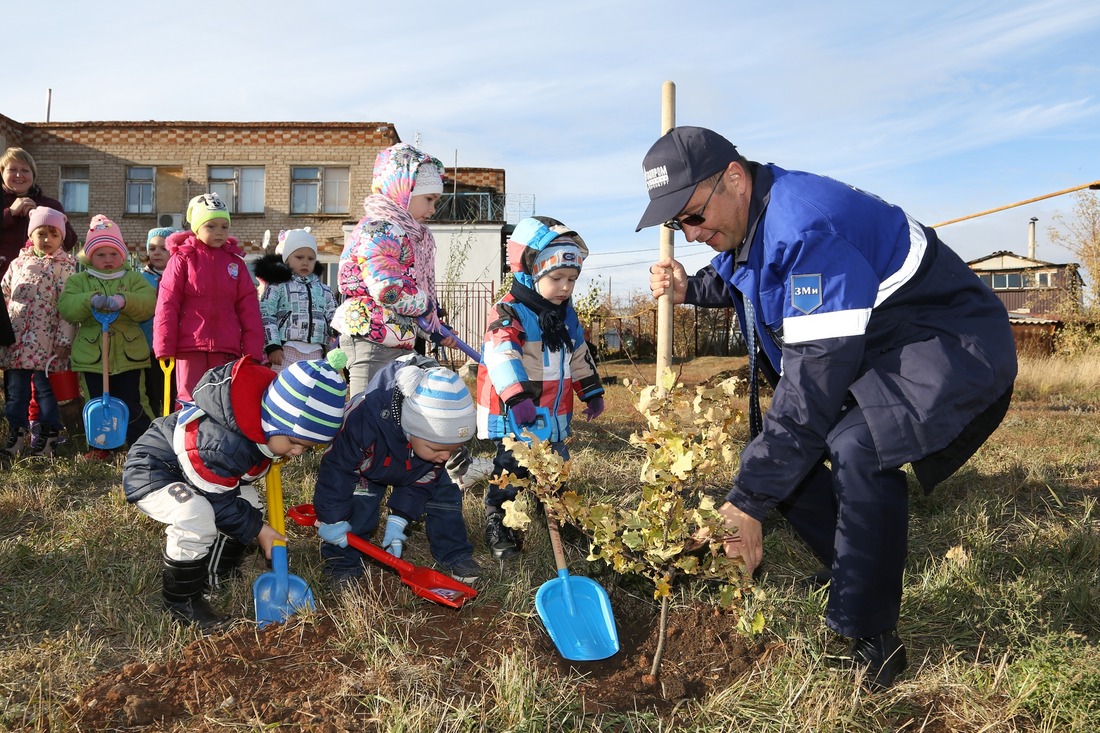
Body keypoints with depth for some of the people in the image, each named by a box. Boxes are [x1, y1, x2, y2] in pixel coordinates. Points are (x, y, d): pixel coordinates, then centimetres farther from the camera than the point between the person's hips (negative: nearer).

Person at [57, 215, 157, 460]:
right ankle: (98, 446, 26)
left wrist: (125, 301, -28)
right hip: (92, 355, 1)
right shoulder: (78, 281, 7)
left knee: (130, 405, 2)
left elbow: (149, 302, -10)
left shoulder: (133, 279, 6)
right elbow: (65, 307, -9)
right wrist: (89, 300, -27)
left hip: (128, 355, -1)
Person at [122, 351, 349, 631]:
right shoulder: (222, 446, -41)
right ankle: (180, 602, -13)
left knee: (248, 503, 6)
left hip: (188, 470, 9)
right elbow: (220, 501, -24)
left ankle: (215, 577, 21)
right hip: (151, 472, -9)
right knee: (196, 516, -34)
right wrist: (257, 530, -14)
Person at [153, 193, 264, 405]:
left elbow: (249, 309, 7)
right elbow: (167, 305, -1)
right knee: (191, 401, 3)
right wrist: (164, 347, -6)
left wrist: (253, 350, 1)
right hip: (190, 346, -2)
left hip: (227, 348, 2)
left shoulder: (235, 261, 9)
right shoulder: (182, 258, 2)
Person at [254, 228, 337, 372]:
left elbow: (334, 321, 18)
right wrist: (273, 346, -11)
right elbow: (266, 316, -3)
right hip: (286, 351, -4)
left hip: (315, 352, 4)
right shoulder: (277, 285, 3)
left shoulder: (324, 290, 17)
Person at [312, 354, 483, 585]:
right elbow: (336, 468, -33)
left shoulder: (441, 435, -33)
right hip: (366, 466, -3)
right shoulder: (363, 421, -47)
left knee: (445, 492, -8)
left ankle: (455, 553, 7)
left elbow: (422, 480, -18)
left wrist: (399, 518, -24)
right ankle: (342, 558, -2)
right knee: (357, 504, -22)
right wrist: (332, 518, -26)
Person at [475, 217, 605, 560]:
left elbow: (580, 357, 20)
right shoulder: (509, 312, -17)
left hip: (554, 416, 7)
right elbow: (501, 355, -31)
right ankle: (498, 525, 15)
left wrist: (592, 392, 23)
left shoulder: (567, 315, 9)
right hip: (514, 417, -7)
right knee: (510, 471, 0)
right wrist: (517, 396, -42)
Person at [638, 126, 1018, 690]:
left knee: (856, 448, -35)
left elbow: (814, 381, -34)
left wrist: (748, 500, -31)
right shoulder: (747, 221, 0)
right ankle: (858, 582, 19)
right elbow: (738, 281, 24)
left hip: (952, 347, -10)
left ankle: (869, 639, -15)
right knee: (771, 447, 5)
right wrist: (691, 289, -1)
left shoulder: (806, 228, -31)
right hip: (861, 352, 10)